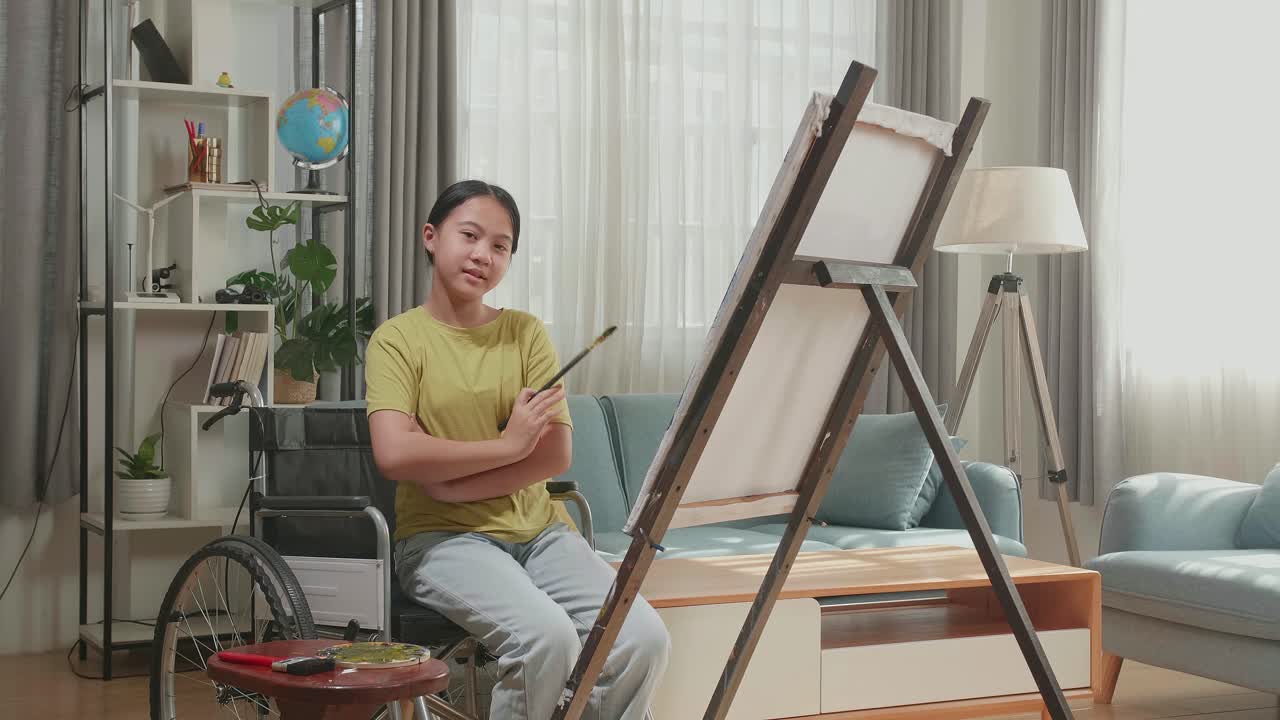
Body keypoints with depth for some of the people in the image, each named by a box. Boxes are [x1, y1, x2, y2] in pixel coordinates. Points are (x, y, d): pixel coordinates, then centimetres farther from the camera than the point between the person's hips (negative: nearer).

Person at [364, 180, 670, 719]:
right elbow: (394, 455, -15)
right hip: (444, 537, -4)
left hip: (538, 528, 4)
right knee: (546, 635, -32)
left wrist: (451, 484, -12)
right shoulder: (397, 339, 1)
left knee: (645, 638, -21)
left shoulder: (526, 332, 10)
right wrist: (509, 445, -10)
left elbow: (556, 455, -1)